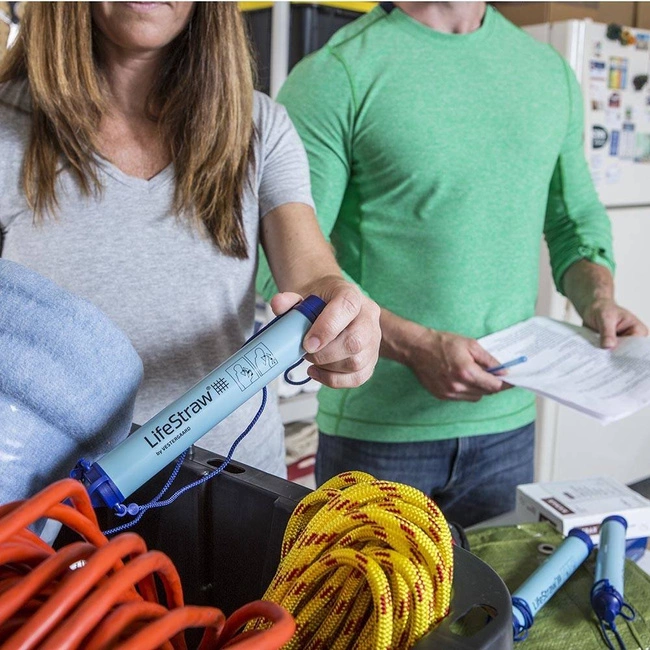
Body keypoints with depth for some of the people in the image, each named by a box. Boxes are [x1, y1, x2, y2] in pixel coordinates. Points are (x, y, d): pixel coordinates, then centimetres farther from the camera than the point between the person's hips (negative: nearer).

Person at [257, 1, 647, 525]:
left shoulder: (552, 72, 9)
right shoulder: (333, 76, -9)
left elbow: (577, 219, 18)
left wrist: (598, 299, -2)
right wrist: (415, 346, -24)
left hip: (508, 421, 5)